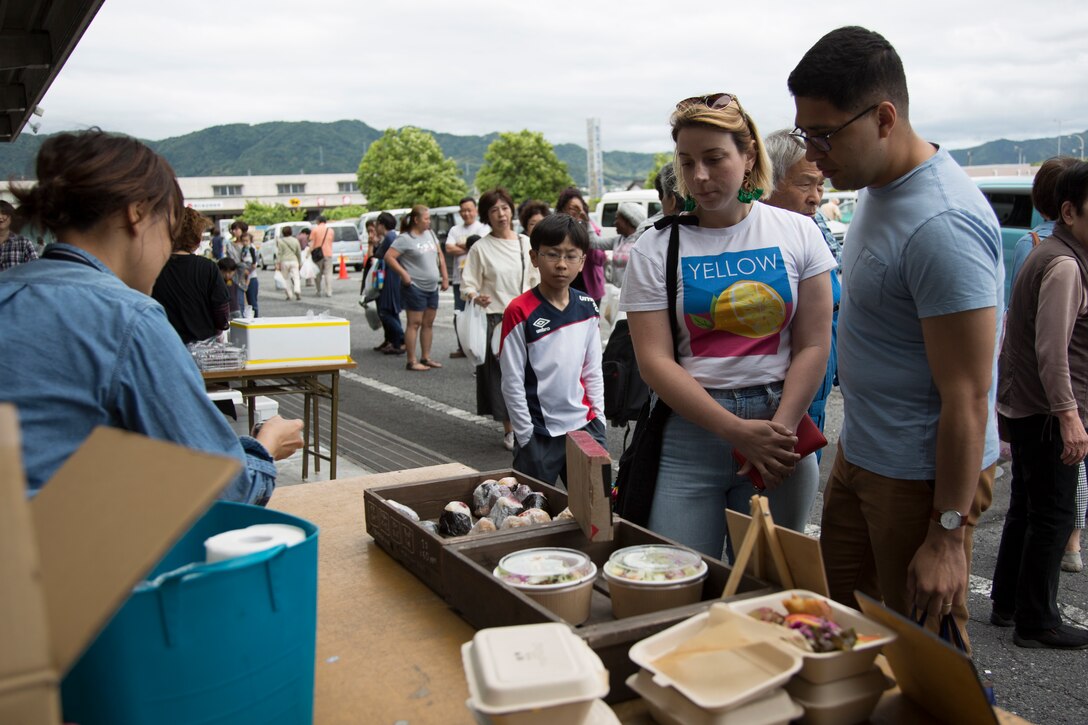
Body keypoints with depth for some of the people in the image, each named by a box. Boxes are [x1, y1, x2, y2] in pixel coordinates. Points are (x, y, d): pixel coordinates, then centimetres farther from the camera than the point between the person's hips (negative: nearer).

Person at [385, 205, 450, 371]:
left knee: (428, 323, 11)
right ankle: (412, 361, -2)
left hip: (432, 287, 8)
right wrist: (404, 274, -18)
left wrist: (445, 277, 13)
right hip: (415, 287, -7)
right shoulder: (405, 239, -10)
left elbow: (440, 254, 19)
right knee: (415, 323, -5)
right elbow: (389, 257, -15)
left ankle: (426, 358, 20)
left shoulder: (430, 234, 12)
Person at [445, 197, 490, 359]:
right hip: (459, 277, 5)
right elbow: (449, 248, 1)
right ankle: (462, 347, 18)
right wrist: (470, 247, -6)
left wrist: (460, 245, -1)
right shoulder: (455, 230, 15)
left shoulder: (483, 228, 2)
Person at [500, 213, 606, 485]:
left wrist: (598, 419, 6)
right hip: (539, 434, -4)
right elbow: (512, 382, -9)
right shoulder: (520, 312, -11)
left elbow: (593, 370, 12)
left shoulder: (587, 308, 4)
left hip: (584, 425, 4)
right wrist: (526, 435, -9)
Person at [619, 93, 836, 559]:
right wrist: (737, 431, -15)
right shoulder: (655, 249, -1)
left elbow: (813, 346, 0)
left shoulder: (797, 233, 3)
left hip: (778, 431, 1)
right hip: (689, 433, -1)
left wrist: (779, 431, -12)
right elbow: (655, 361, -8)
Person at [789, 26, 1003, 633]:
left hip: (924, 477, -9)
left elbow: (967, 398, -24)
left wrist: (948, 534, -20)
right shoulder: (880, 187, 5)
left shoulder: (943, 226, -26)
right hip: (860, 456, 9)